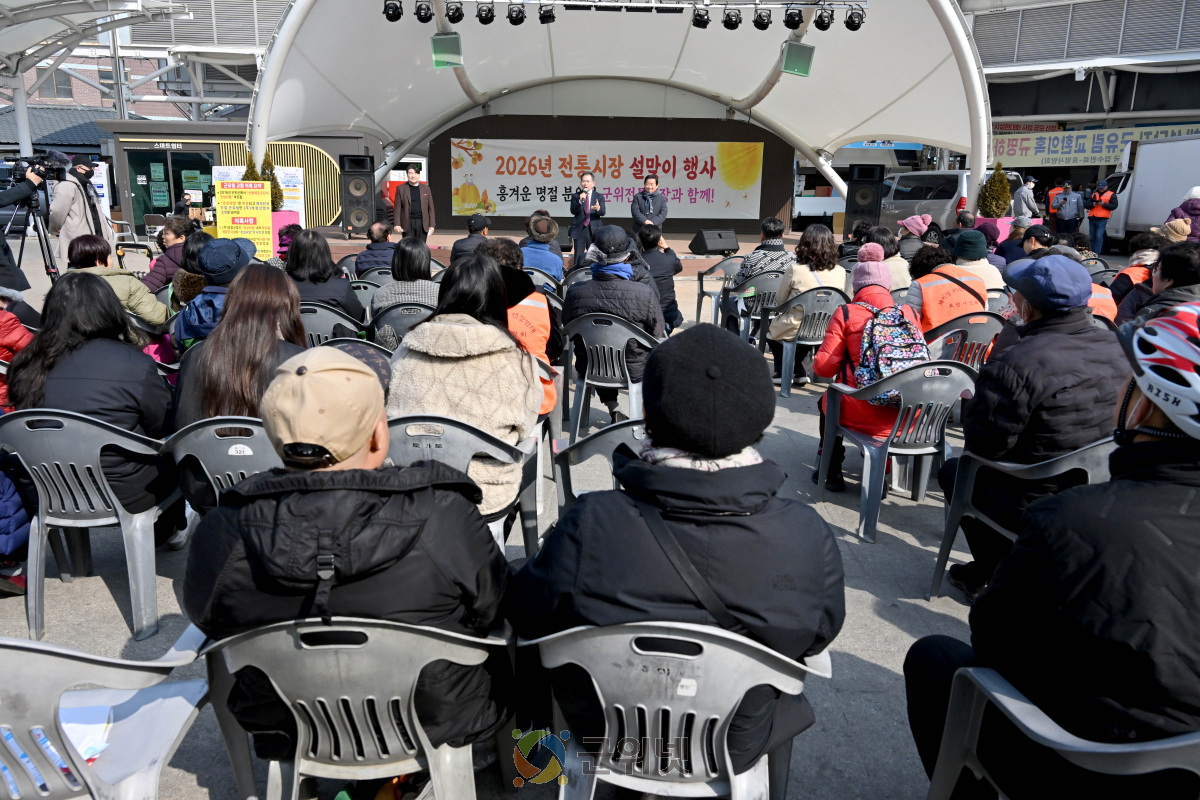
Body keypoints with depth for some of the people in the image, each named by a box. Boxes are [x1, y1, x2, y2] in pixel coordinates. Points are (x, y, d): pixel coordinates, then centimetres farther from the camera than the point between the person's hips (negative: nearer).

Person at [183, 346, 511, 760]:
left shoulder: (220, 535, -24)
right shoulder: (445, 518, -31)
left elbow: (206, 620, -3)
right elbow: (491, 612, -12)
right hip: (439, 727, -2)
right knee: (497, 652, 28)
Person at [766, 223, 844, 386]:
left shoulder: (795, 269, -16)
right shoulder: (840, 272, -6)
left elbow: (780, 301, -3)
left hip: (794, 332, -4)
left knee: (771, 329, 29)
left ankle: (782, 372, 20)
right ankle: (799, 372, 30)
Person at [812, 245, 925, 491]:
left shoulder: (846, 314, -6)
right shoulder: (909, 314, 3)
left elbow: (823, 368, -6)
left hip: (861, 414, -3)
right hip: (908, 418, 3)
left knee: (827, 400, 30)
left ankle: (832, 472, 37)